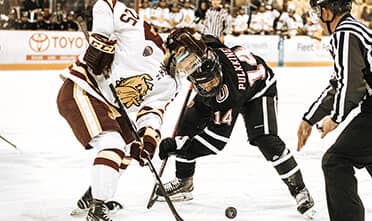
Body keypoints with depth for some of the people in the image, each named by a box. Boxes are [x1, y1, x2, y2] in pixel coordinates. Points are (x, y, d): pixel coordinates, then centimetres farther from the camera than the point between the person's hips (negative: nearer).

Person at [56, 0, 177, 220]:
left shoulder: (167, 85, 8)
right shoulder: (139, 34, -14)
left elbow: (152, 114, 0)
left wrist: (149, 140, -20)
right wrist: (101, 40, -24)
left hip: (108, 105, 10)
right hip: (80, 92, -10)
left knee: (130, 147, 18)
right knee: (113, 144, -23)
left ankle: (92, 196, 30)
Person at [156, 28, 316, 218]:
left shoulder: (225, 91, -45)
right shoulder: (204, 50, -33)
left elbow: (217, 139, -37)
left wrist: (177, 145, -37)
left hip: (257, 87, -7)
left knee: (264, 139, -25)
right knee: (189, 125, -2)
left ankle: (299, 190, -10)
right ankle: (183, 182, 15)